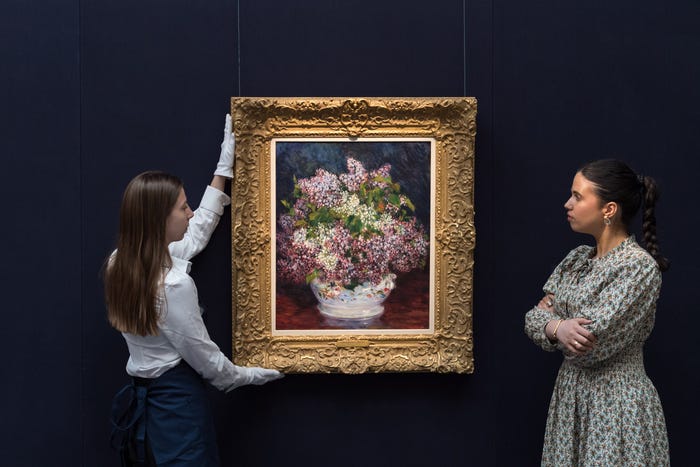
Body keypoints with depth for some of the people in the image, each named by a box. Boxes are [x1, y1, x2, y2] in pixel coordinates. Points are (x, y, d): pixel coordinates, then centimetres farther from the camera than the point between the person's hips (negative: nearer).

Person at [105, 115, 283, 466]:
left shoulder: (120, 264, -1)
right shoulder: (173, 284, -26)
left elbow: (195, 235, 11)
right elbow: (201, 354, -15)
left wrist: (224, 170, 16)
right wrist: (246, 376, 4)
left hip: (141, 397, 8)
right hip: (177, 401, -8)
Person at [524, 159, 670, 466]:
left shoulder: (639, 266, -18)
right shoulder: (577, 259, 7)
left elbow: (589, 346, -22)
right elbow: (533, 319, 4)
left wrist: (551, 320, -4)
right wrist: (558, 327, -16)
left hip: (617, 406, -7)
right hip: (569, 395, 7)